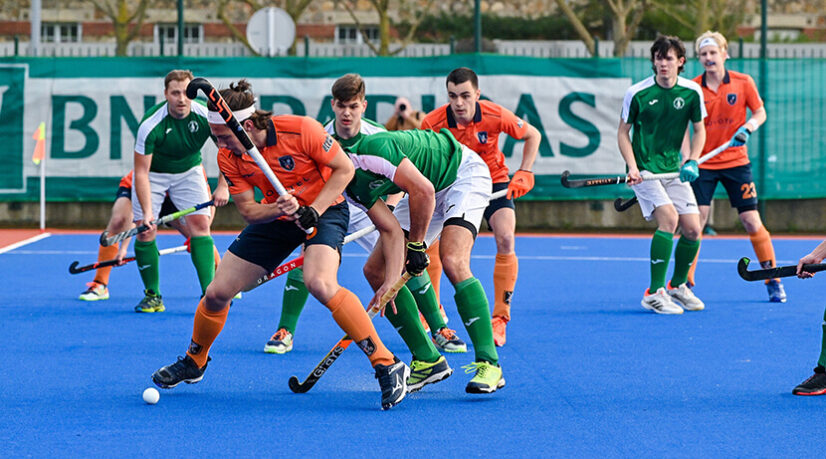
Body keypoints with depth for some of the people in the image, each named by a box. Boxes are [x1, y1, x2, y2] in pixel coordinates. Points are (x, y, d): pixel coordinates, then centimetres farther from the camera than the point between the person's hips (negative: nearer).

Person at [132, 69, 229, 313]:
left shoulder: (205, 116, -24)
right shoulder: (150, 125, -31)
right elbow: (141, 172, -27)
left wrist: (222, 186, -15)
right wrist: (147, 211, -35)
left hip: (188, 171, 2)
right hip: (153, 173, -2)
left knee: (200, 224, -12)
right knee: (145, 229, -12)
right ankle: (152, 296, 1)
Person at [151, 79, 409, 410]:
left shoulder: (300, 130, -27)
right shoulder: (228, 157, -13)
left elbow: (344, 169, -16)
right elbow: (249, 211, -8)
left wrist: (313, 210, -25)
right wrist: (279, 208, -29)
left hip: (324, 210, -5)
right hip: (274, 218, 5)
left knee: (319, 283, -35)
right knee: (216, 293, 2)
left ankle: (387, 365, -30)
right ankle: (194, 362, 32)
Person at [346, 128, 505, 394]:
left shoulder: (372, 150, -31)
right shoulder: (352, 186, -5)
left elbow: (423, 190, -30)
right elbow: (390, 229, -8)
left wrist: (416, 245, -18)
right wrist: (391, 280, -21)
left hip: (464, 173, -9)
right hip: (431, 187, 9)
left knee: (452, 261, -29)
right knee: (375, 270, 2)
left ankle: (489, 364, -26)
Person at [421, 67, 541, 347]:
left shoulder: (495, 116, -23)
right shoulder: (433, 123, -22)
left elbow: (533, 135, -4)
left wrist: (525, 172, -12)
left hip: (494, 182, -1)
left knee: (505, 240, -21)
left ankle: (500, 320, -10)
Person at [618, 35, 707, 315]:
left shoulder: (692, 92, -1)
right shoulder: (637, 93, -10)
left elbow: (699, 130, 11)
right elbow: (623, 132, 0)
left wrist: (692, 162, -5)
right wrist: (632, 166, -12)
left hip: (674, 169, 5)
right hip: (645, 170, -5)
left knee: (692, 229, -1)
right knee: (669, 218, -24)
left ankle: (678, 286, 24)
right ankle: (654, 294, -17)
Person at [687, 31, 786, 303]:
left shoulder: (743, 82, -3)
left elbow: (760, 112, 5)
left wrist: (747, 128, -16)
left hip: (736, 161, 0)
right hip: (703, 164, 0)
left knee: (752, 222, 0)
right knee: (695, 221, -7)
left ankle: (774, 282, 12)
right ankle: (685, 283, 3)